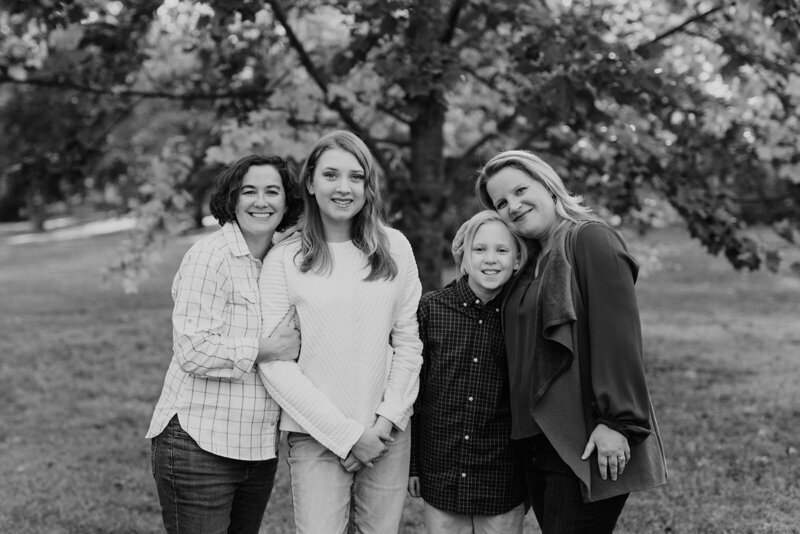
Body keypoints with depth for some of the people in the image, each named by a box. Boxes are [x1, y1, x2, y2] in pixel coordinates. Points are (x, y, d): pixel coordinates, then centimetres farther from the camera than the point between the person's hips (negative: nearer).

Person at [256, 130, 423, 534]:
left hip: (388, 434, 2)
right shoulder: (285, 258, -4)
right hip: (316, 437, -2)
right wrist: (346, 432, -9)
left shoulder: (394, 247, 4)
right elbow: (273, 362, -7)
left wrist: (386, 420, -5)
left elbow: (409, 340, 5)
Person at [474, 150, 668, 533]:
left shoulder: (591, 239, -8)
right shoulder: (532, 261, 16)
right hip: (537, 440, 8)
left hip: (584, 445, -8)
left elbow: (618, 335, -16)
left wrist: (617, 422, -22)